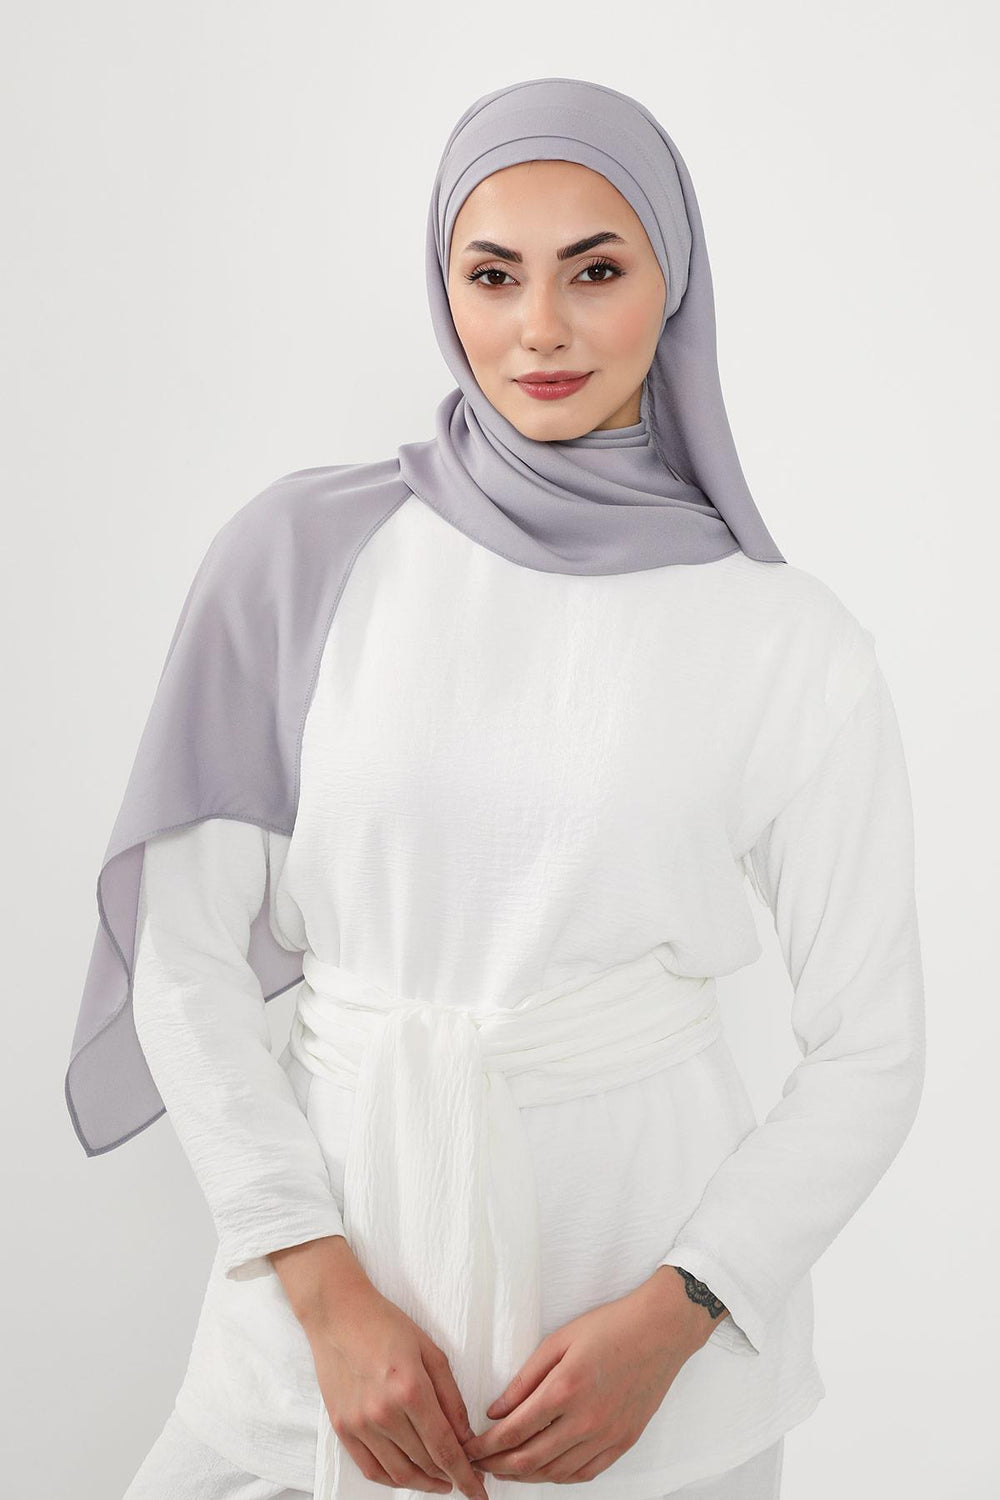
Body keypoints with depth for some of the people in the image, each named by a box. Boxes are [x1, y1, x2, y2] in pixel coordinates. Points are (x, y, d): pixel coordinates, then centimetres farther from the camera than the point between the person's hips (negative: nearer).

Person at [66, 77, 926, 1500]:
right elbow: (185, 953, -4)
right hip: (340, 1234, 1)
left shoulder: (790, 639, -6)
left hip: (652, 1250, 0)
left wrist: (673, 1315, -13)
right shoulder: (304, 554, -4)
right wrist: (327, 1289, -10)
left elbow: (868, 1049, -2)